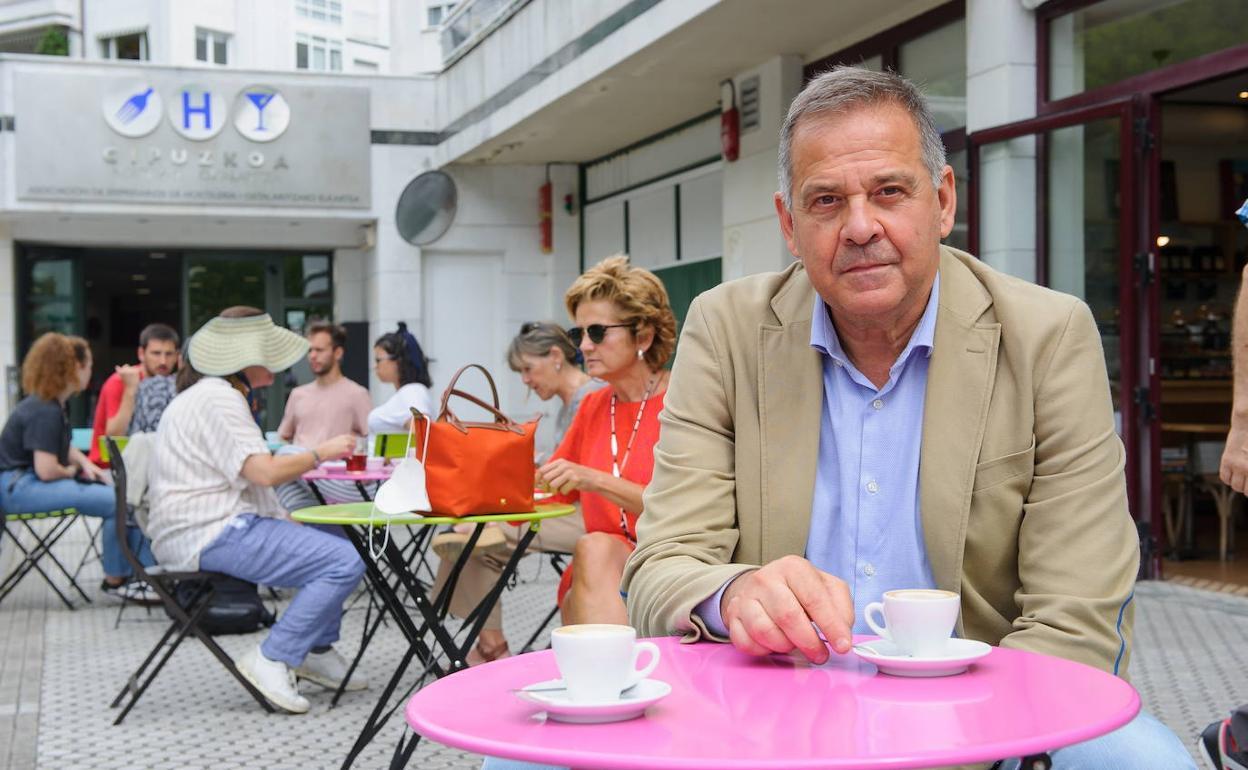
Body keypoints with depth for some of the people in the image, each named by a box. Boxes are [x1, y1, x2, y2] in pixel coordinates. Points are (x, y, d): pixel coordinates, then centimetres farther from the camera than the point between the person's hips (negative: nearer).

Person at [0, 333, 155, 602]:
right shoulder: (45, 412, -19)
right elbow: (46, 470, -24)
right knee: (116, 501, -24)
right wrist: (74, 471, -4)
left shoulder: (55, 405, 13)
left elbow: (64, 446, 23)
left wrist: (86, 464, 4)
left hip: (32, 480, 11)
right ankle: (114, 581, -7)